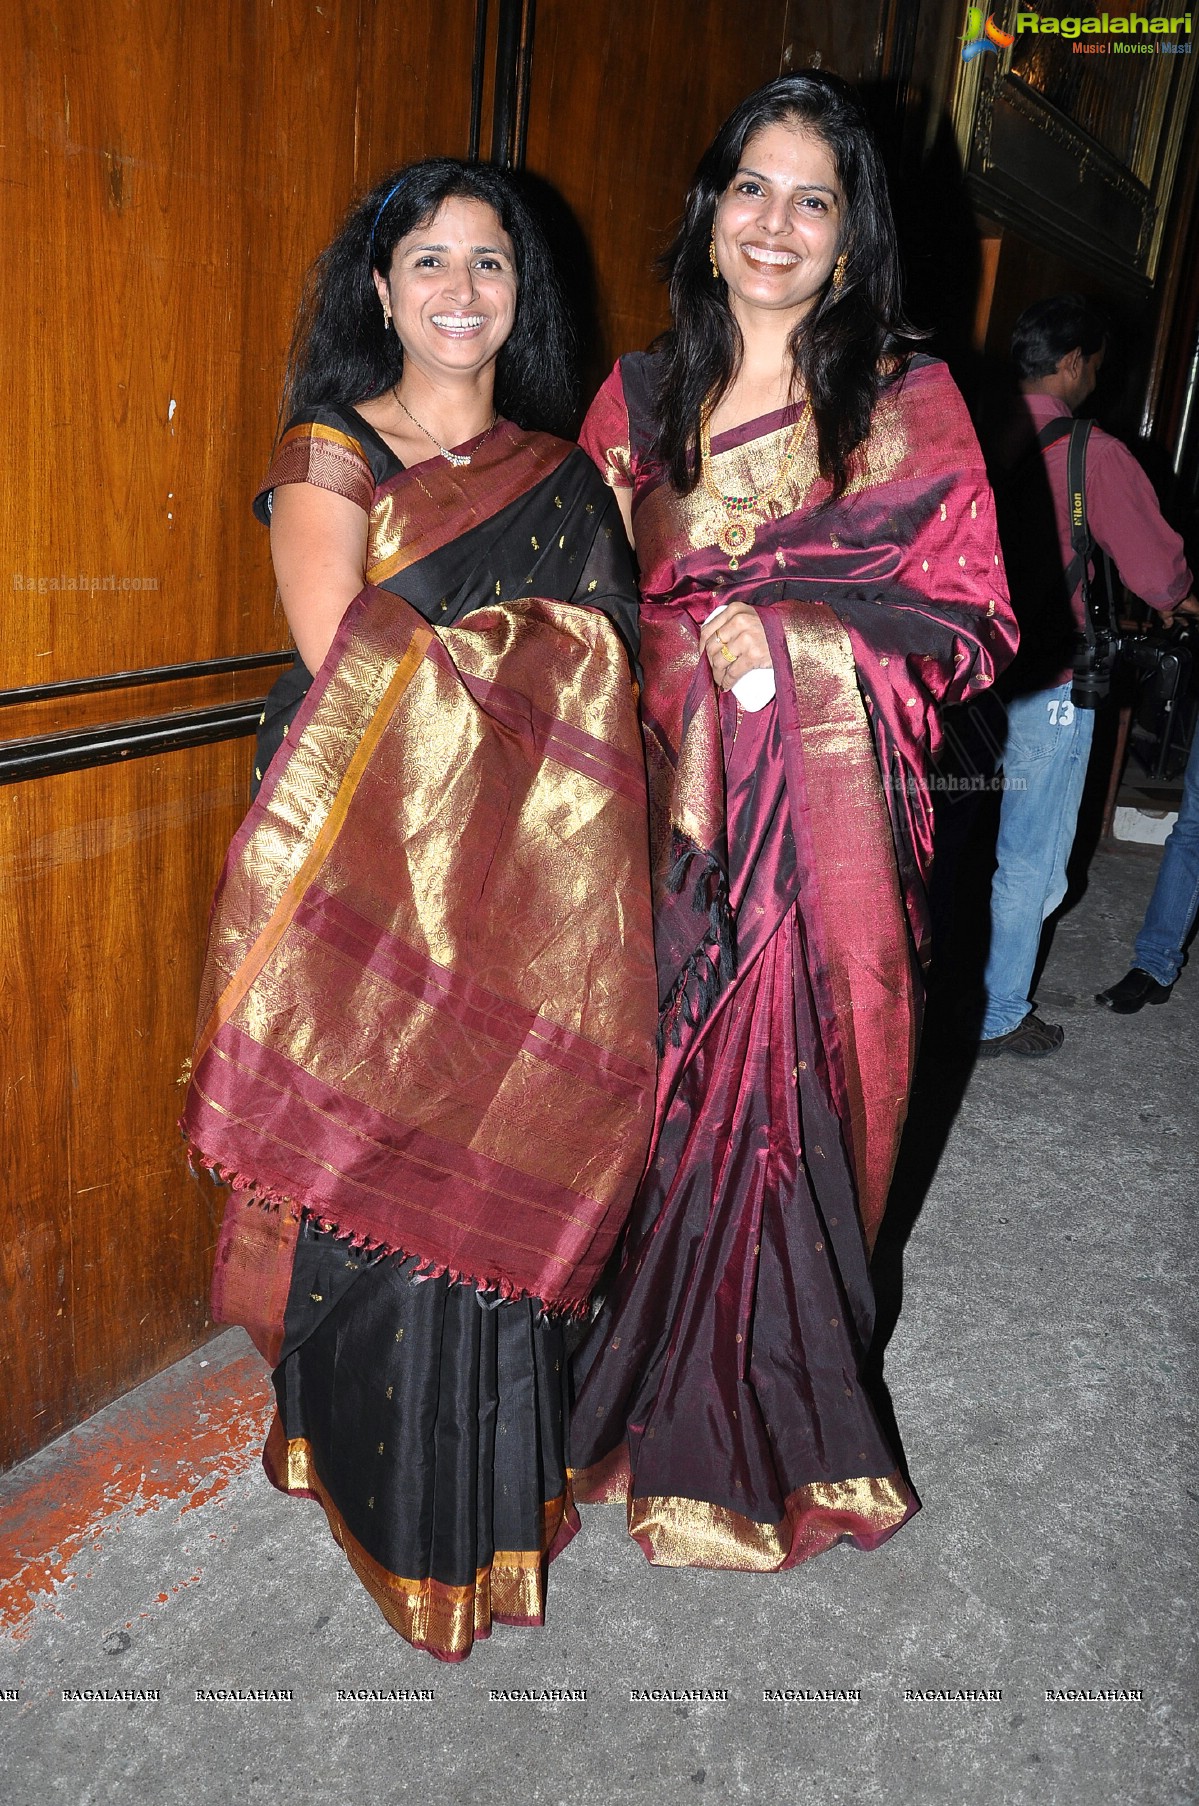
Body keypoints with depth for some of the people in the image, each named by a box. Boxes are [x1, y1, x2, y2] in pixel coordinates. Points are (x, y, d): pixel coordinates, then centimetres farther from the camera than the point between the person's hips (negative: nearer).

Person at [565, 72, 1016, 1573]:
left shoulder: (909, 403, 2)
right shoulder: (639, 395, 11)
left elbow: (971, 624, -2)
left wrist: (789, 634, -12)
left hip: (827, 823, -2)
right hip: (666, 815, 2)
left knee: (791, 1111, 5)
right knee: (661, 1102, 7)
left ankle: (767, 1444, 32)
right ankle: (647, 1405, 32)